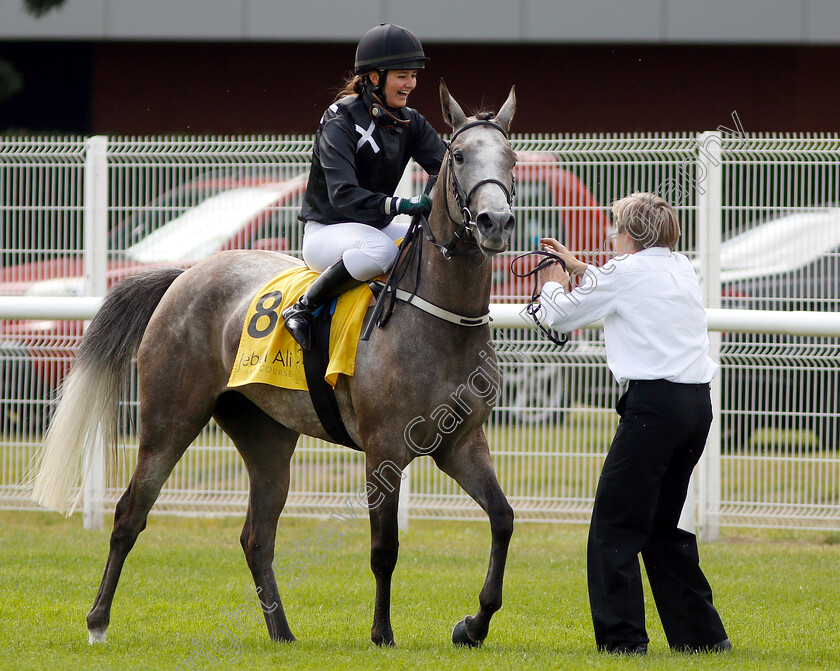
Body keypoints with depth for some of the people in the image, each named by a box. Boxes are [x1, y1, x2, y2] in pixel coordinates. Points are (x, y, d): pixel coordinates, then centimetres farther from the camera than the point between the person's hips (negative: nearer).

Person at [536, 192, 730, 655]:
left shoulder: (624, 270, -4)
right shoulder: (681, 269, 16)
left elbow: (559, 316, 8)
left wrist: (553, 284, 29)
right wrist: (576, 267, 42)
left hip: (654, 404, -8)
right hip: (697, 404, 8)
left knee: (615, 525, -3)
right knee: (662, 526, 17)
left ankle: (622, 637, -8)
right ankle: (702, 634, 16)